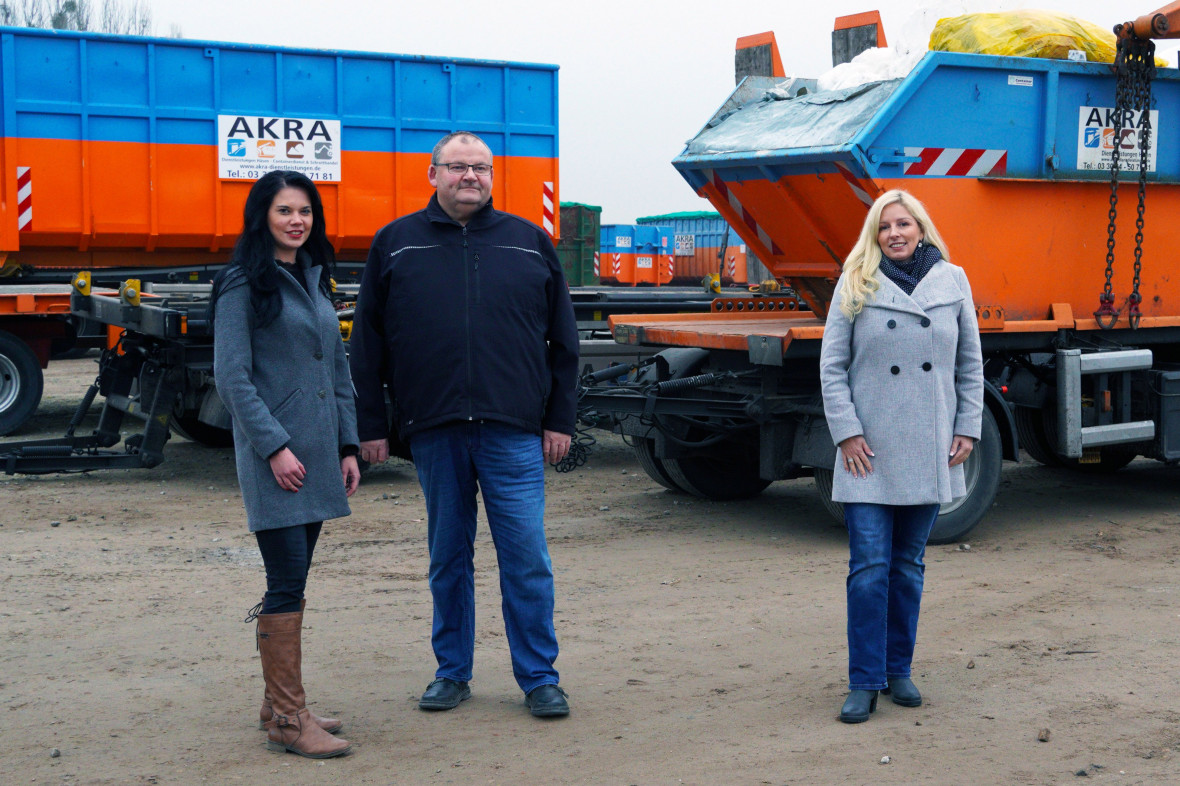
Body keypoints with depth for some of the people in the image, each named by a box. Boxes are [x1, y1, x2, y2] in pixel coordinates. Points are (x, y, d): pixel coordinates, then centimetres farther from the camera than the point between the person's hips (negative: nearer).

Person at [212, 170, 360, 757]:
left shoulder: (315, 280, 16)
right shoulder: (244, 285, -6)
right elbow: (232, 378, -12)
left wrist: (348, 445, 14)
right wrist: (274, 445, -17)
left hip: (318, 455, 7)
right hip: (274, 458, -7)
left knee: (293, 582, 12)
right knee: (287, 582, -8)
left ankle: (281, 703, 22)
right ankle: (286, 719, -2)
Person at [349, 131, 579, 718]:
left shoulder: (529, 242, 10)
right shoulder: (396, 244, 8)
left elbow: (562, 340, 10)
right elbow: (367, 345, 8)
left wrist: (560, 420, 5)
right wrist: (370, 426, 4)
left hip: (515, 432, 0)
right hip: (433, 430, 1)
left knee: (526, 558, -1)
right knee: (447, 559, 10)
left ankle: (540, 678, 11)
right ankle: (452, 673, 23)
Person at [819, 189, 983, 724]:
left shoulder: (953, 282, 6)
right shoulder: (856, 285, 0)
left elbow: (970, 363, 11)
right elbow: (832, 365, 0)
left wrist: (968, 429, 5)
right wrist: (846, 432, -7)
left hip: (930, 451, 2)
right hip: (870, 450, -2)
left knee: (909, 565, 11)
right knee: (869, 567, -5)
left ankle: (898, 671, 22)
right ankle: (864, 683, 3)